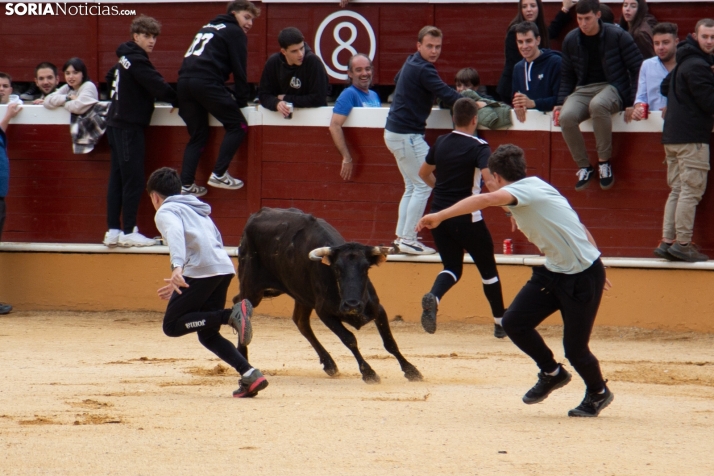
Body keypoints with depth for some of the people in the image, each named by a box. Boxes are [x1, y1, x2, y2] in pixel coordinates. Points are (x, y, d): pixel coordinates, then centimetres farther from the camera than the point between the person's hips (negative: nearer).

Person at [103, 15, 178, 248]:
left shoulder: (125, 59, 14)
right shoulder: (136, 60, -15)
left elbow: (111, 78, 32)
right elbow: (159, 87, -20)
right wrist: (181, 100, -7)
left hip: (117, 123, 10)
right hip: (129, 126, -10)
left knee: (117, 179, 9)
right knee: (133, 179, -6)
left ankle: (113, 231, 10)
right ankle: (128, 232, -5)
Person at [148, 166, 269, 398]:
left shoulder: (166, 211, 6)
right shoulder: (198, 210, 31)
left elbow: (175, 232, -16)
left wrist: (177, 266, -34)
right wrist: (180, 283, 41)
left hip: (202, 270, -8)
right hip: (225, 268, 8)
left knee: (172, 325, 0)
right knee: (207, 335, 15)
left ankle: (232, 314, -20)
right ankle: (250, 374, -5)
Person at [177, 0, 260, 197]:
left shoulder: (207, 28, 32)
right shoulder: (235, 33, 8)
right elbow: (239, 70, 3)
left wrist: (227, 93, 36)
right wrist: (242, 100, 11)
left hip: (184, 81, 8)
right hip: (207, 83, -8)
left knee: (198, 135, 16)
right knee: (238, 125, 3)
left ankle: (186, 185, 6)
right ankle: (219, 175, -5)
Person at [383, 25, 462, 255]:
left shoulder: (411, 63, 11)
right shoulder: (422, 69, -18)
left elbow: (398, 80, 32)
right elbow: (446, 95, -23)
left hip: (396, 131, 10)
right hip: (407, 135, -10)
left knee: (412, 187, 14)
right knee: (424, 185, -6)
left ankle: (401, 237, 14)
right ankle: (408, 240, -6)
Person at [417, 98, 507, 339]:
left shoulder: (441, 143, 6)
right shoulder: (478, 147, -11)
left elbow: (424, 173, 21)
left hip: (439, 214, 5)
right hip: (466, 218, -5)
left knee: (452, 267, 11)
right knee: (488, 269, 12)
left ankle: (433, 297, -22)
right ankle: (501, 323, 21)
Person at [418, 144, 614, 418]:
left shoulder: (527, 188, -18)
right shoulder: (533, 191, 10)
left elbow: (487, 199, -38)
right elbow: (577, 228, 17)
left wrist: (439, 217, -38)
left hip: (583, 277, -9)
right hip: (553, 272, 9)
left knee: (574, 347, -1)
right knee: (514, 322, -1)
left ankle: (598, 393, 27)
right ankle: (552, 373, 21)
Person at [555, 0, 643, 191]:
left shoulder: (617, 36, -6)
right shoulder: (571, 40, 6)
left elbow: (637, 68, -3)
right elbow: (567, 75, 17)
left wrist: (634, 101, -11)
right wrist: (561, 102, 5)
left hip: (612, 88, -4)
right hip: (583, 90, 4)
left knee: (597, 104, -41)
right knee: (566, 116, -30)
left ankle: (604, 161, -25)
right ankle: (584, 166, -12)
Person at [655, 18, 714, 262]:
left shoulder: (684, 62, 16)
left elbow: (665, 87, 26)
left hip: (672, 136, 10)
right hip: (692, 137, -10)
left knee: (677, 190, 11)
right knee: (692, 190, -8)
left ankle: (668, 241, 9)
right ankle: (682, 243, -9)